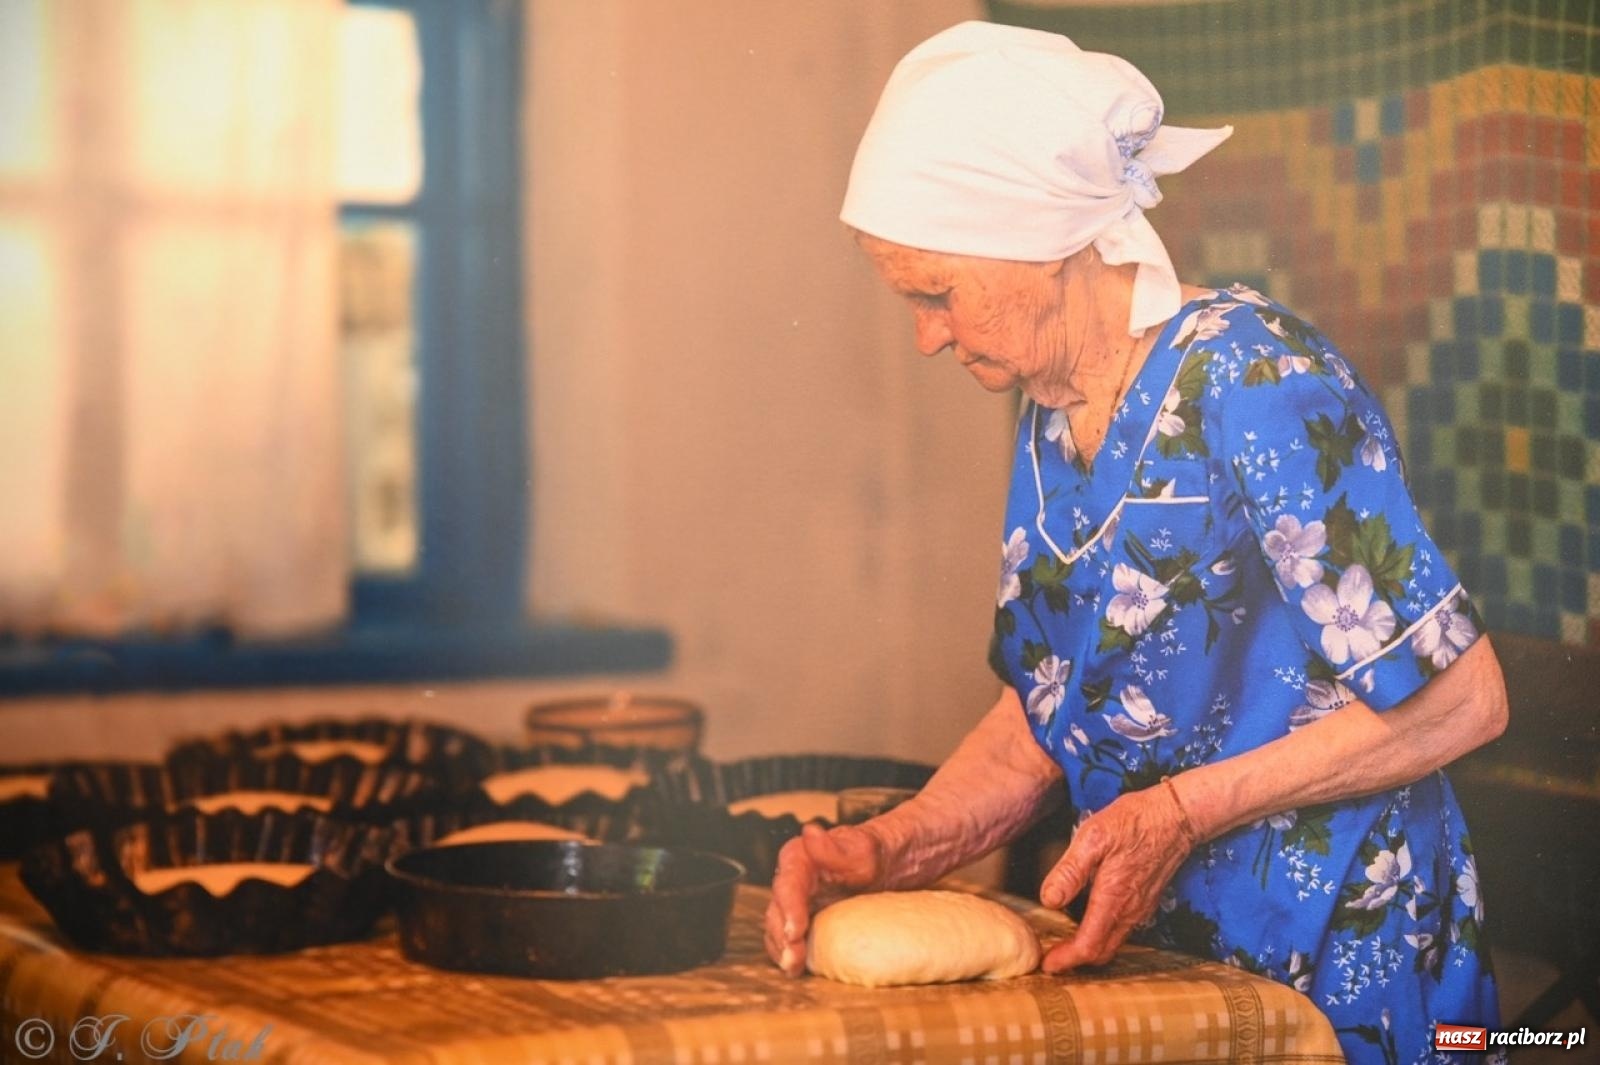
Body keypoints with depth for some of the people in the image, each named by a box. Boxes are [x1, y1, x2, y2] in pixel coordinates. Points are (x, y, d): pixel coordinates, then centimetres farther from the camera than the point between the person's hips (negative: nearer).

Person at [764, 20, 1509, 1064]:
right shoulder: (1053, 415, 5)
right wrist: (890, 848, -8)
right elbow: (1041, 714, 9)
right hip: (1161, 952, 8)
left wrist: (1181, 811, -22)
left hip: (1338, 973, -8)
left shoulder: (1257, 382, -20)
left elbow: (1460, 700, -20)